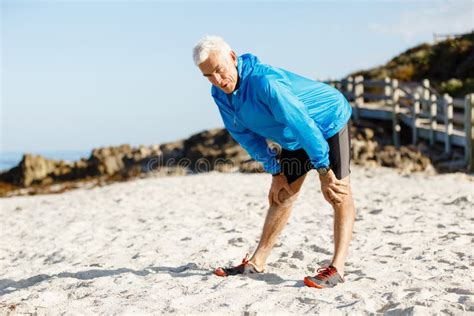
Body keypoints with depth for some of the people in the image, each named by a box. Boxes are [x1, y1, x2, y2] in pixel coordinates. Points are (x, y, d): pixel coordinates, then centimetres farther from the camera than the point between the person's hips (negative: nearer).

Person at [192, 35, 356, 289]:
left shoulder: (265, 81, -37)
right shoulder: (220, 94, -12)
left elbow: (302, 124, -36)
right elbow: (246, 135, -1)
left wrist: (324, 171, -30)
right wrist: (275, 171, -3)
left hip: (329, 121, -7)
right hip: (294, 137, 8)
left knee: (338, 193, -18)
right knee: (281, 195, 10)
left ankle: (336, 269, -20)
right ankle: (257, 262, 15)